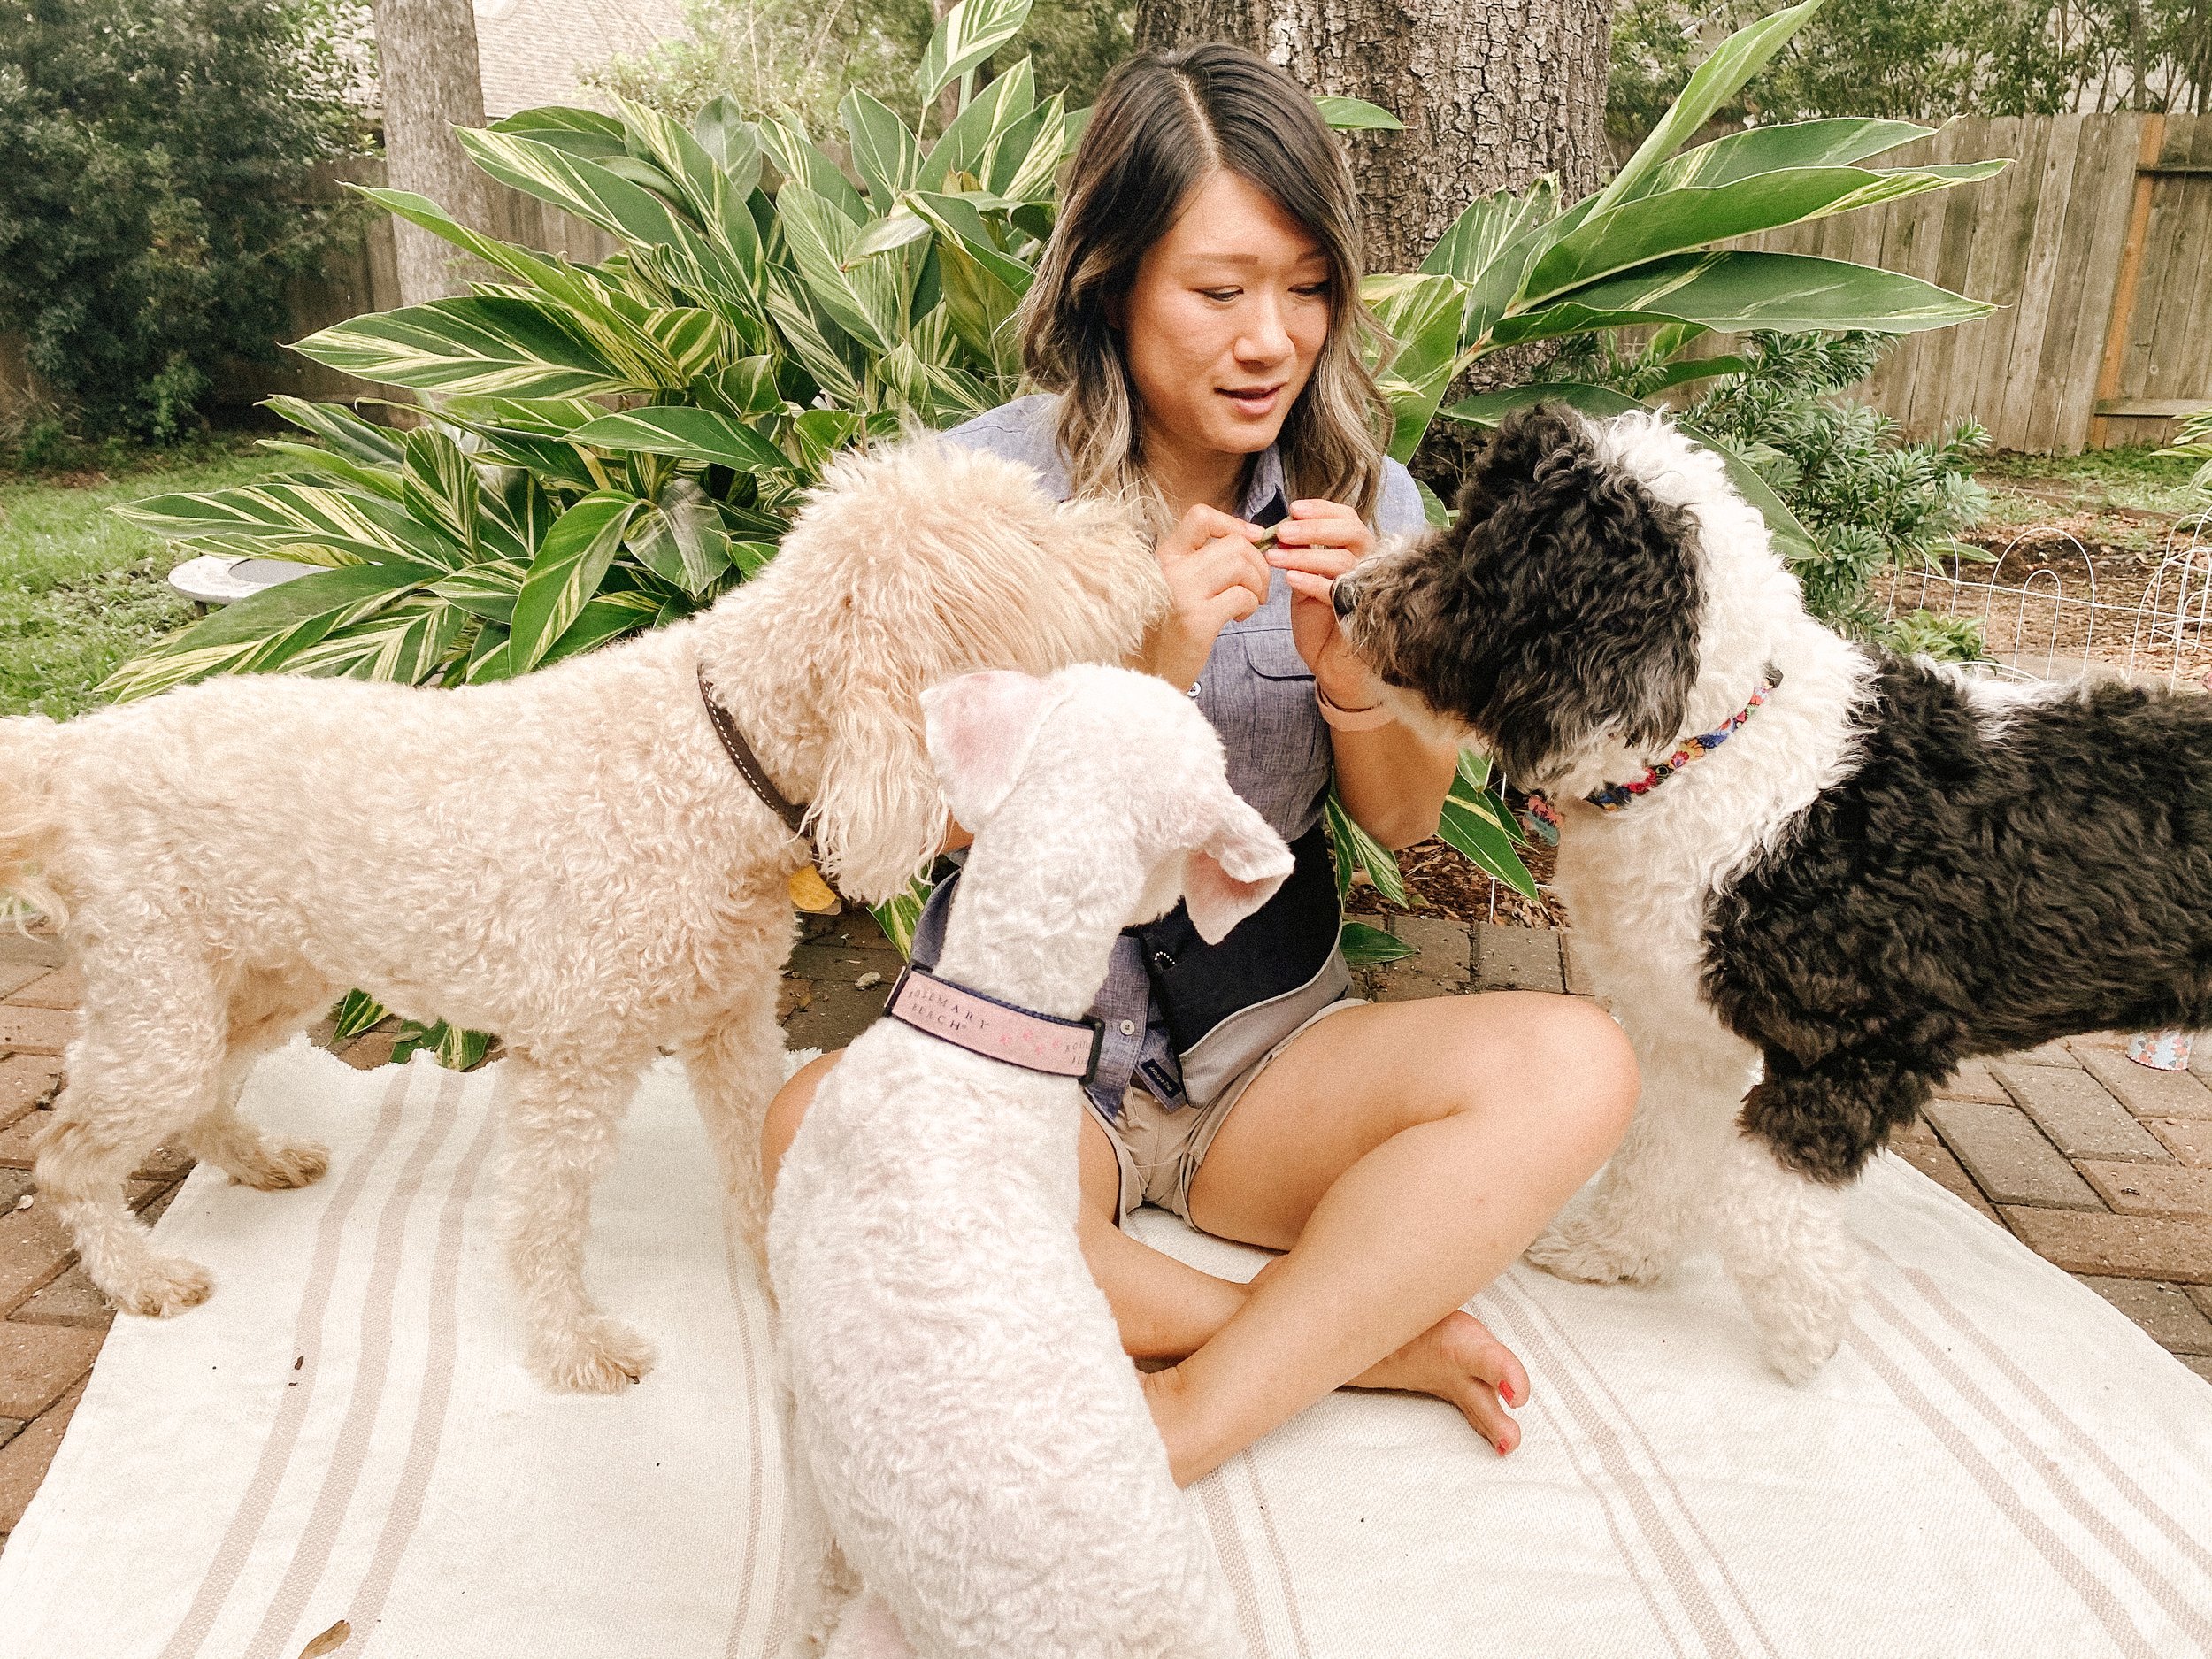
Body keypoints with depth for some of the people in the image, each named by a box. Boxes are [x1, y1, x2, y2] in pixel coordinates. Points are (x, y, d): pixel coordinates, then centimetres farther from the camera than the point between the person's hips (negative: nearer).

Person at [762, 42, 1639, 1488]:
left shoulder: (1359, 492, 1)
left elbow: (1407, 821, 3)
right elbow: (963, 820, -10)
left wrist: (1348, 668, -17)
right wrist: (1146, 672, -25)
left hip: (1271, 1046, 2)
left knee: (1574, 1068, -23)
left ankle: (1182, 1424, -20)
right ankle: (1360, 1334, -18)